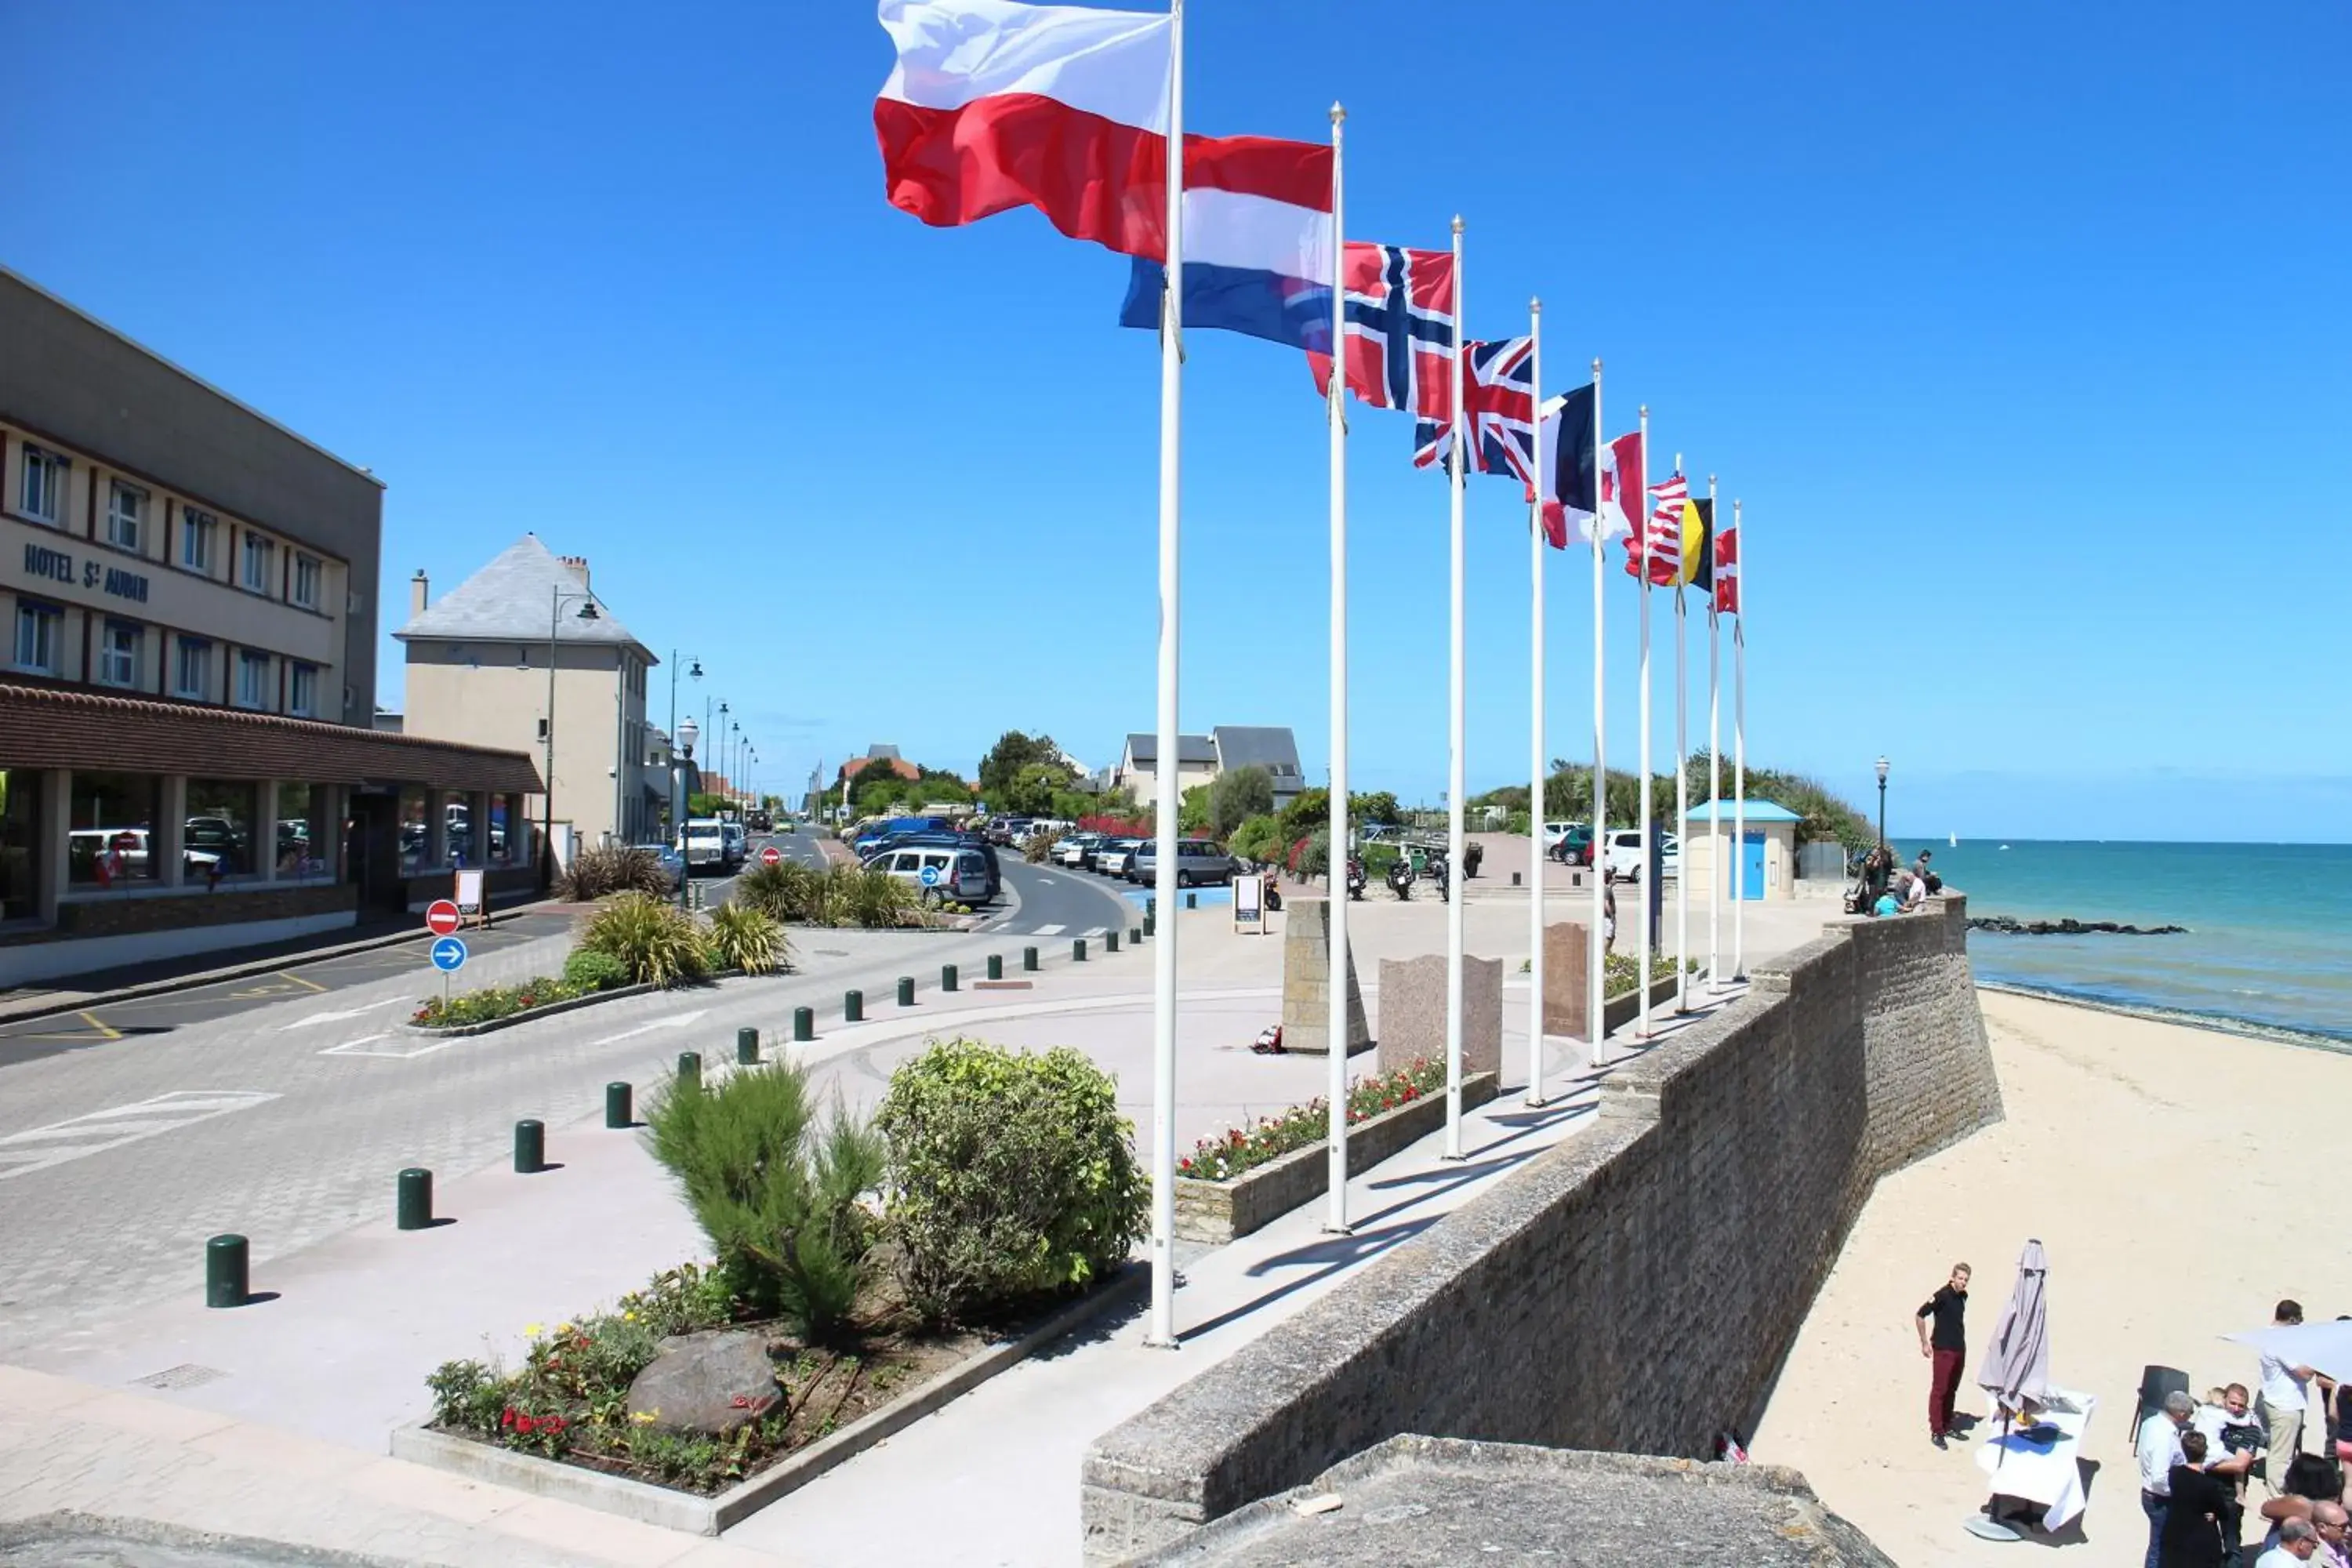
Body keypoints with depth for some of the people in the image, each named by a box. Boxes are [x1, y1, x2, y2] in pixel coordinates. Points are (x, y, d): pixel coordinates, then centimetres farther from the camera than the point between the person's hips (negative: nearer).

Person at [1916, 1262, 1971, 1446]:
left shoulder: (1963, 1296, 5)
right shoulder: (1942, 1296, -17)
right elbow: (1920, 1316, -15)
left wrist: (1961, 1340, 18)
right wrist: (1925, 1343, -12)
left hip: (1959, 1349, 7)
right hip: (1943, 1349, -7)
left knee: (1951, 1390, 15)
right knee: (1939, 1390, -2)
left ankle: (1947, 1426, 25)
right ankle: (1936, 1431, 2)